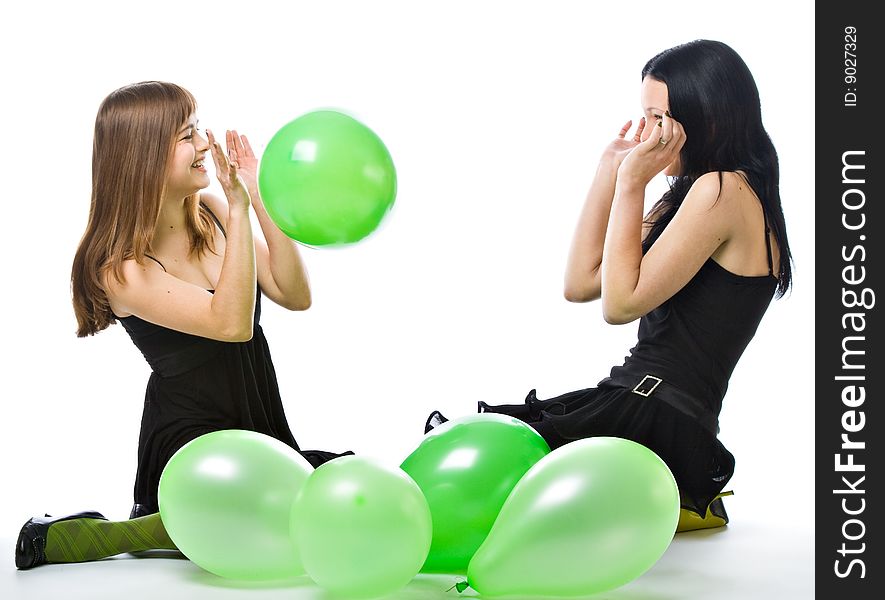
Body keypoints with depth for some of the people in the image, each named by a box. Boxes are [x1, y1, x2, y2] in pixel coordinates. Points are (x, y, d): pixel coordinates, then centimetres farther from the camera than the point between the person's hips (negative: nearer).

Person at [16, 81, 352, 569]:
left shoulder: (211, 212, 4)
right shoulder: (120, 267, -15)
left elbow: (295, 296, 1)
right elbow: (232, 323, -26)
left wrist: (261, 200, -8)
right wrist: (240, 211, -25)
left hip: (259, 428, 8)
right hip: (189, 441, -8)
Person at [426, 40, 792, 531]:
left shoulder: (723, 191, -12)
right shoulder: (695, 196, 18)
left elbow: (622, 302, -18)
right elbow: (581, 284, 12)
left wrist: (632, 183, -12)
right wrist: (610, 171, 11)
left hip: (659, 424, -10)